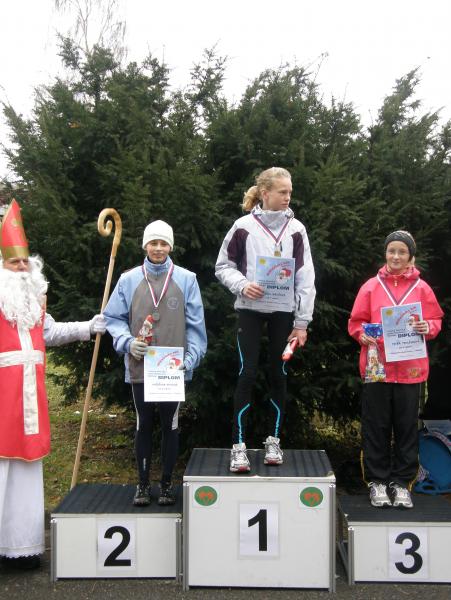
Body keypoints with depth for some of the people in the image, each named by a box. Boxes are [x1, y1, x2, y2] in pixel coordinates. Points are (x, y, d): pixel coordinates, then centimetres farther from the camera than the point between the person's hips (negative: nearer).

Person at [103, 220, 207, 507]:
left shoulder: (186, 279, 0)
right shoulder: (129, 280, 2)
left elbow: (195, 324, 0)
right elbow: (113, 318, 6)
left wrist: (191, 357, -9)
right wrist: (127, 342, -11)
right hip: (139, 367, 1)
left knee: (170, 425, 10)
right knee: (144, 425, 11)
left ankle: (167, 483, 24)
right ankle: (143, 484, 24)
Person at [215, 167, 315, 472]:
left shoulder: (296, 229, 0)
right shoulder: (244, 226, -4)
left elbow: (305, 277, 0)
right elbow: (223, 265, 4)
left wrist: (302, 322, -3)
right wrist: (241, 285, -17)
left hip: (283, 311, 2)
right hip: (251, 309, -2)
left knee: (279, 375, 8)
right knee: (248, 374, -6)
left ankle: (274, 441, 21)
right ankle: (239, 445, 1)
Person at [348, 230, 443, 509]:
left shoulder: (421, 288, 6)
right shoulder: (371, 286, 5)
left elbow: (436, 321, 9)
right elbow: (356, 321, 6)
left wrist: (427, 327, -12)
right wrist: (363, 335, -13)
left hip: (410, 368, 1)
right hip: (377, 367, 0)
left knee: (407, 426, 7)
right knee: (377, 426, 5)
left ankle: (402, 482, 18)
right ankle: (377, 481, 16)